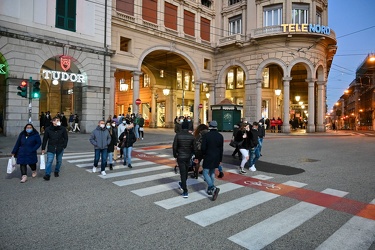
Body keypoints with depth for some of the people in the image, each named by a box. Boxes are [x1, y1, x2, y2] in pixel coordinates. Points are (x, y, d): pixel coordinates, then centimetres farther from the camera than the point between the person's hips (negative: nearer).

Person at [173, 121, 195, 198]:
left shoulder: (178, 135, -11)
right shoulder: (191, 136, -5)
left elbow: (174, 146, -9)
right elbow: (193, 147, -1)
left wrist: (175, 155, 5)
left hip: (180, 157, -3)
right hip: (188, 156, 3)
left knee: (183, 173, -1)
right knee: (186, 172, 21)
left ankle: (185, 191, -4)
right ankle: (182, 184, 44)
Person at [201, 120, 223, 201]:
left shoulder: (206, 135, -12)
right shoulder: (220, 136, 3)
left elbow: (203, 148, -12)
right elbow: (221, 149, 5)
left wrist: (203, 155, 8)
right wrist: (220, 160, 12)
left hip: (208, 157, -5)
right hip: (216, 158, 5)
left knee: (206, 173, 0)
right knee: (212, 172, 18)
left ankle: (213, 188, -18)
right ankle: (210, 189, 23)